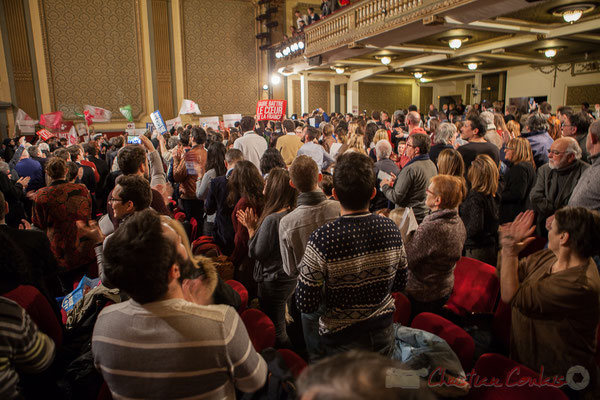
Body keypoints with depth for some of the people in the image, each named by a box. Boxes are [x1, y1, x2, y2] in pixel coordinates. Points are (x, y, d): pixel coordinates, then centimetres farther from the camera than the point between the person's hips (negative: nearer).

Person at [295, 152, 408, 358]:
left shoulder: (322, 239, -29)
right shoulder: (391, 228, -15)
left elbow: (306, 305, -21)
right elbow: (400, 283, 0)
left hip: (343, 340, -3)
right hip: (384, 333, 3)